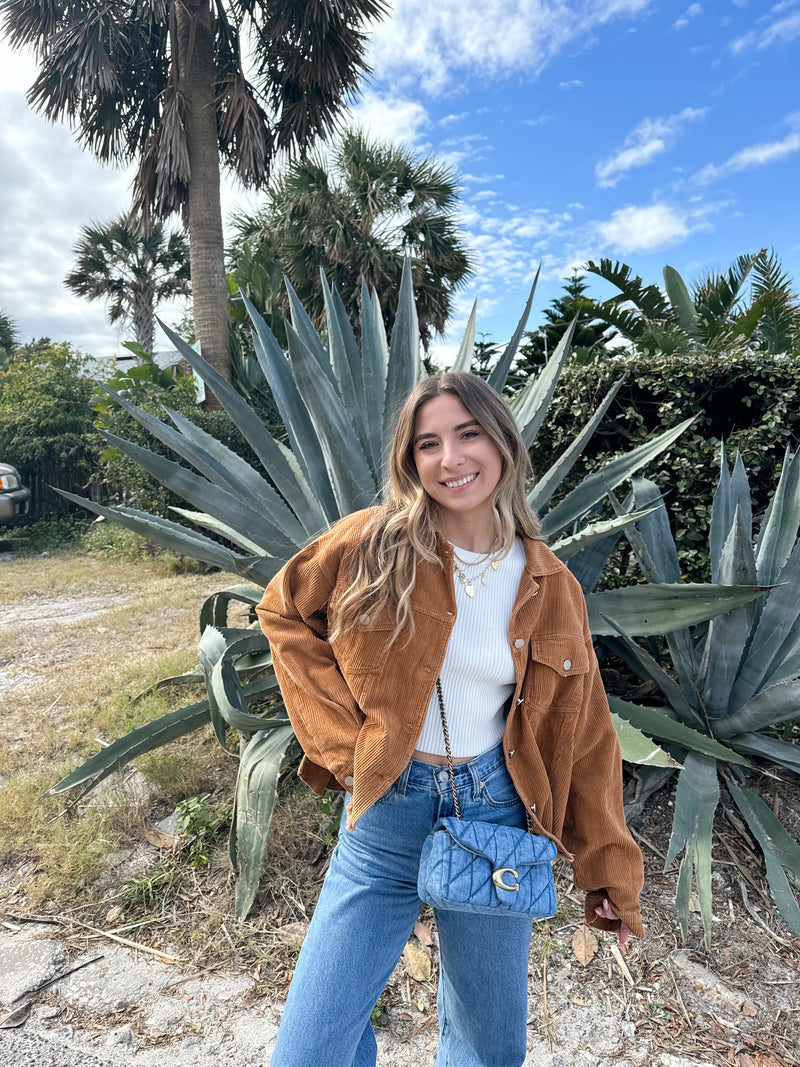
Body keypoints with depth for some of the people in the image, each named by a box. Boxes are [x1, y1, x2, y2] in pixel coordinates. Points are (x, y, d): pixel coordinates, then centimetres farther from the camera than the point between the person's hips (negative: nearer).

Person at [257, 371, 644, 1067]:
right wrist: (340, 736, -5)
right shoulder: (374, 543, -9)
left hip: (494, 808, 2)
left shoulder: (549, 589, -3)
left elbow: (582, 736, 4)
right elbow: (284, 612, 3)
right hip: (384, 810, -1)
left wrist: (610, 871, 6)